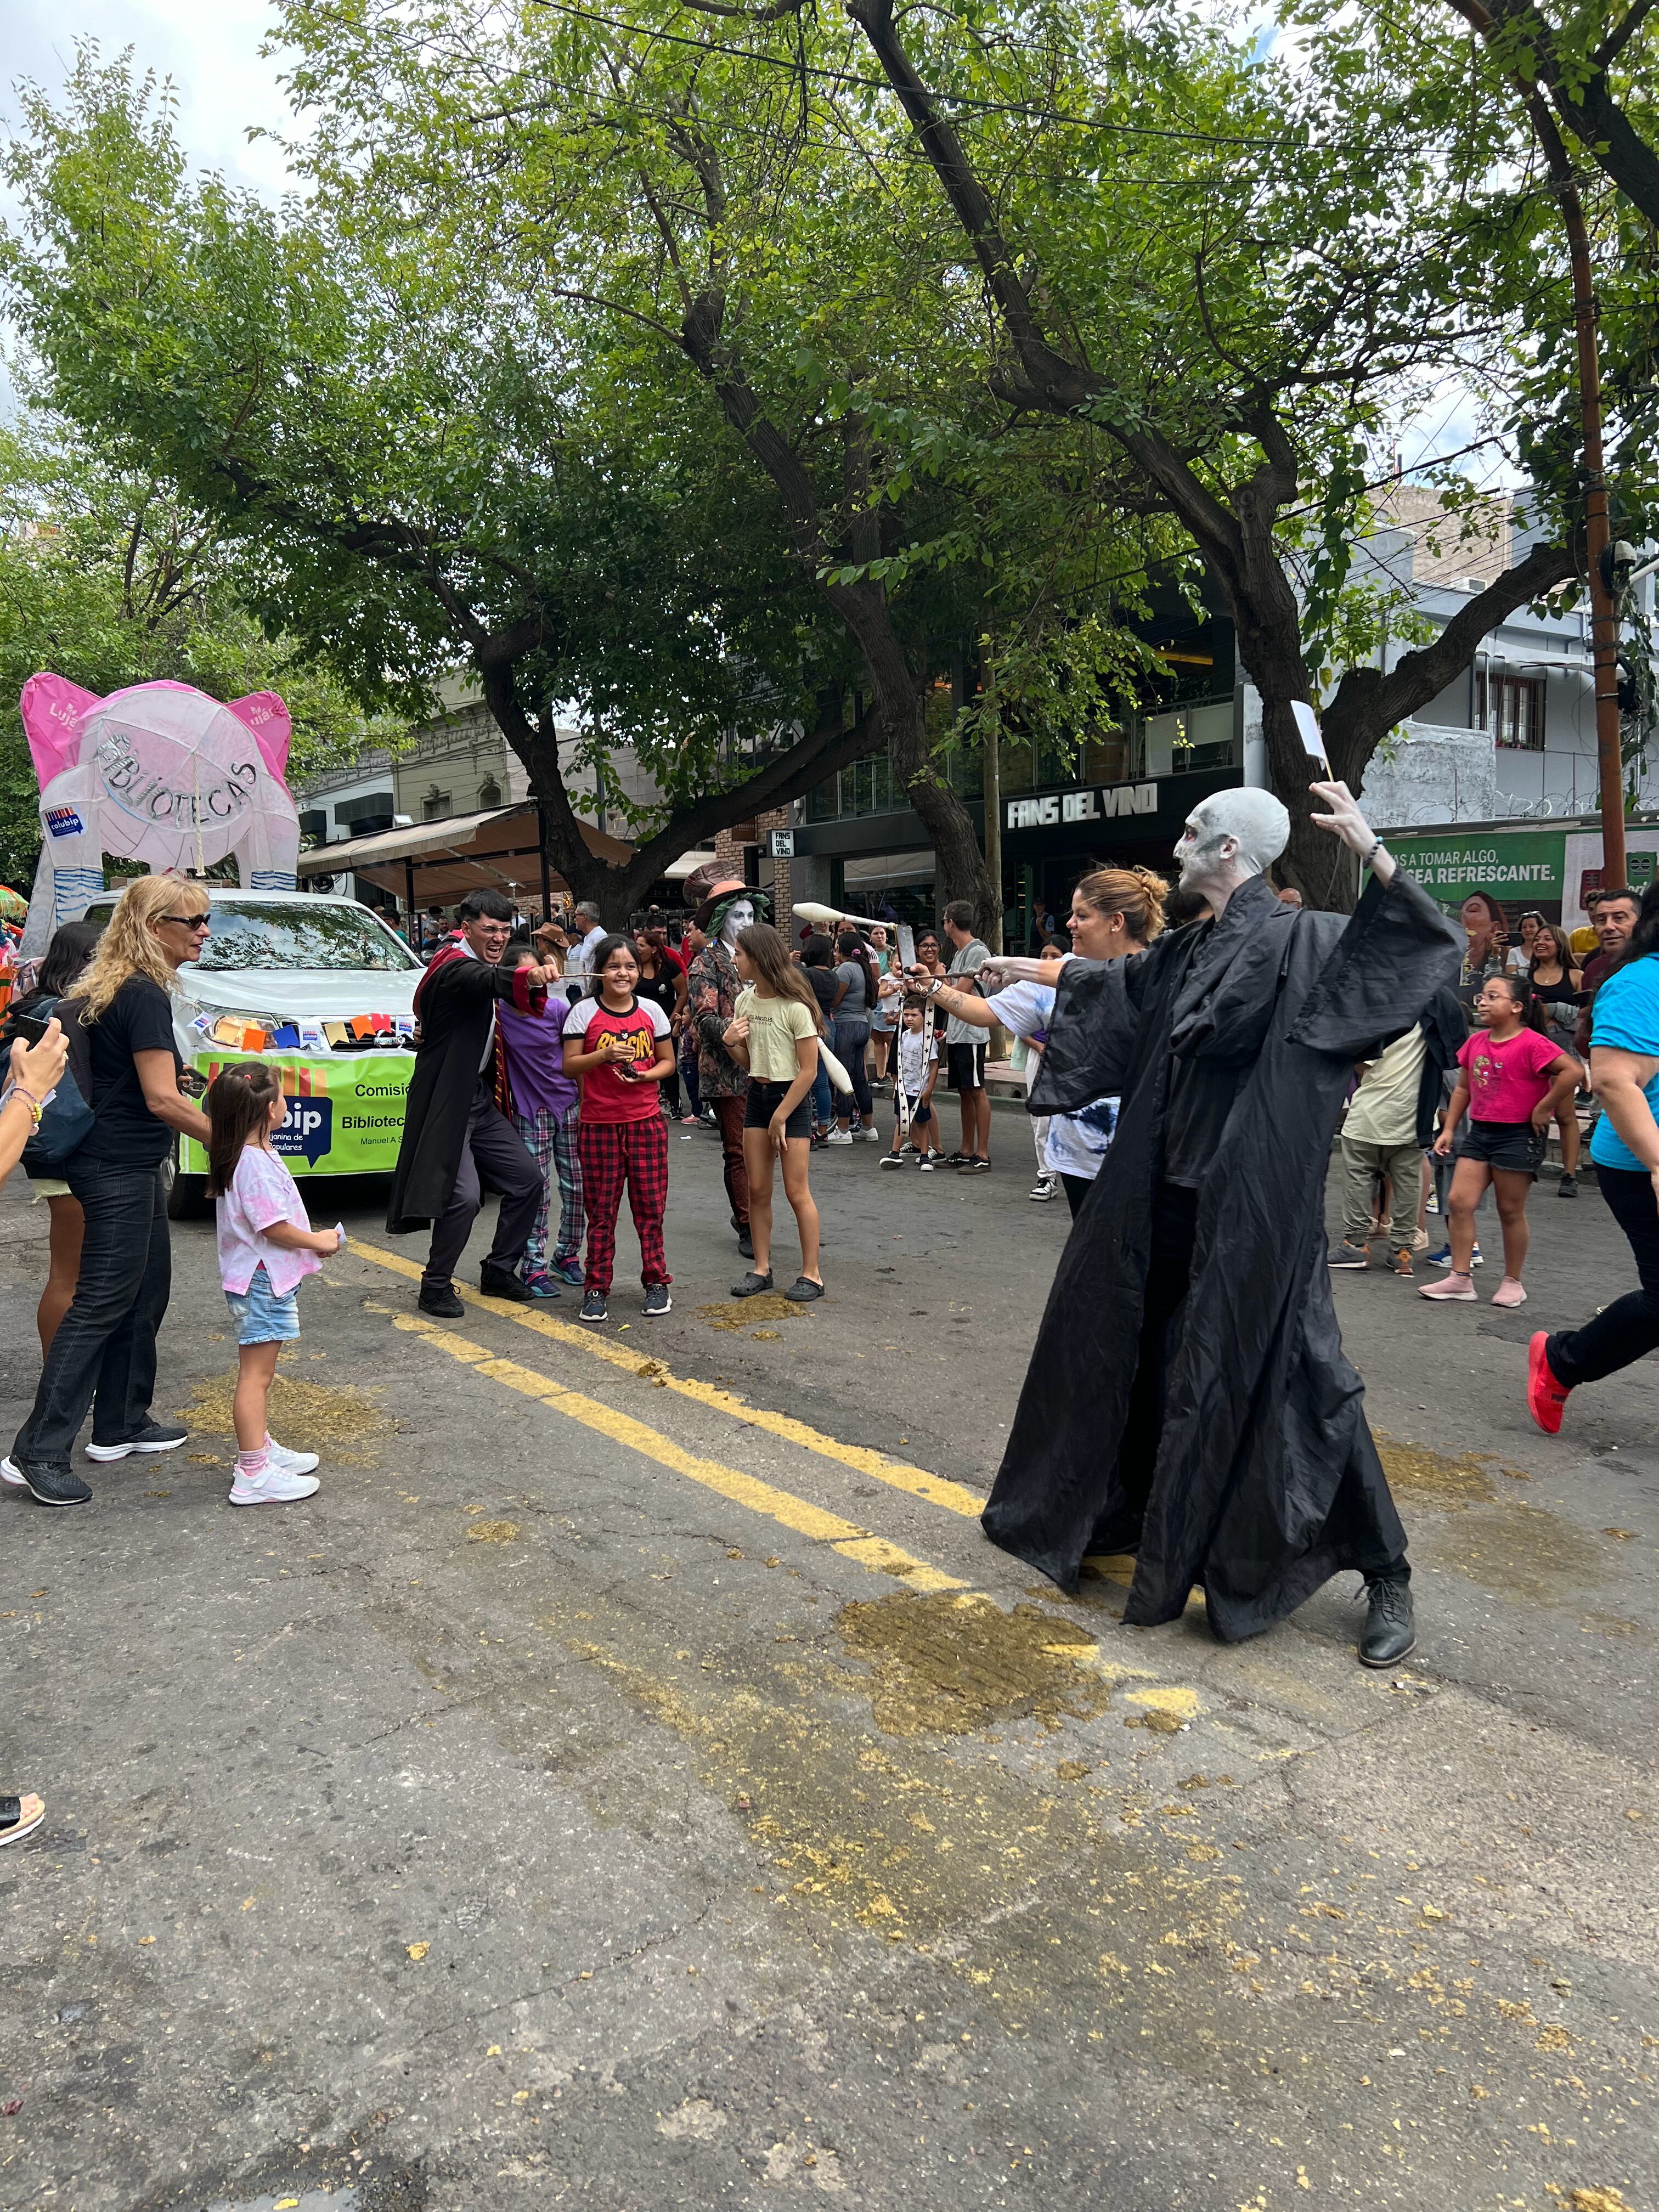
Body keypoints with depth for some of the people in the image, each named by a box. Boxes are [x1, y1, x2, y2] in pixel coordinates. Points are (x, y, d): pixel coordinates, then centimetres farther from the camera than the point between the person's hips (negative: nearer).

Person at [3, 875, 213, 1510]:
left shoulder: (115, 988, 11)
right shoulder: (145, 995, -19)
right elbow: (162, 1099, -21)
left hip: (128, 1166, 10)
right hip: (120, 1171, -10)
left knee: (146, 1295, 17)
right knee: (100, 1306, -6)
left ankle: (122, 1425, 27)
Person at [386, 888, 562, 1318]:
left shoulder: (478, 965, 15)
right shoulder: (455, 965, -16)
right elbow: (489, 979, -39)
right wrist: (527, 977, -59)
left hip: (479, 1097, 10)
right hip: (446, 1102, -10)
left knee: (528, 1180, 9)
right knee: (464, 1196, -17)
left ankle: (499, 1271, 22)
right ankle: (436, 1286, 3)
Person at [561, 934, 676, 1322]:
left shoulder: (651, 1010, 5)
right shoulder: (584, 1012, -1)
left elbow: (668, 1061, 11)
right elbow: (569, 1066, -3)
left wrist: (645, 1075, -9)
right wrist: (605, 1054, -18)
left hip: (647, 1121, 2)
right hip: (599, 1125, -1)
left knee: (650, 1206, 4)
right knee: (601, 1210, 3)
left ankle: (656, 1283, 17)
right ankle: (597, 1289, 12)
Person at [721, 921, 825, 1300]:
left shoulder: (795, 1006, -16)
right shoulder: (744, 1001, 4)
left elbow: (808, 1071, -15)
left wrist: (780, 1118, -14)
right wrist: (730, 1043, -8)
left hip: (791, 1098, -6)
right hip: (757, 1096, 6)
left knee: (796, 1191, -3)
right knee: (758, 1190, 7)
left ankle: (812, 1273, 7)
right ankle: (761, 1269, 17)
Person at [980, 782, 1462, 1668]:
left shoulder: (1302, 941, -10)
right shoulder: (1182, 952, 10)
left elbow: (1433, 942, -19)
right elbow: (1098, 981, 27)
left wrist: (1369, 847, -29)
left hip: (1253, 1210, -8)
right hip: (1164, 1203, 8)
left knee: (1291, 1377, -4)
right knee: (1136, 1359, 19)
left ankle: (1387, 1578, 12)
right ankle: (1118, 1514, 41)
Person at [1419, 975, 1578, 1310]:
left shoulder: (1532, 1043, -15)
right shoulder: (1476, 1042, 6)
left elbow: (1573, 1071, -23)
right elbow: (1463, 1088, 15)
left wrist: (1543, 1108, -17)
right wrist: (1448, 1129, 10)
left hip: (1518, 1136, -6)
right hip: (1479, 1132, 6)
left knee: (1510, 1212, 5)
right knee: (1459, 1201, -2)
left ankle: (1513, 1282, 19)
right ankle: (1460, 1279, 5)